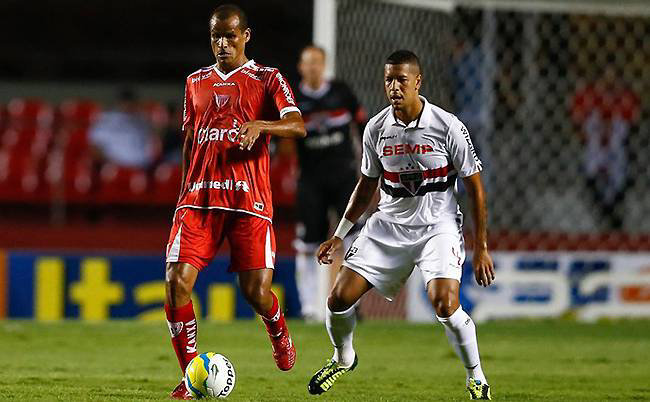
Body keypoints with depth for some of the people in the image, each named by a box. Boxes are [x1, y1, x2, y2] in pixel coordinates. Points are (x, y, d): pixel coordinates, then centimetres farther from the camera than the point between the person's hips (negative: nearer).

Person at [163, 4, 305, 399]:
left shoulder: (267, 79, 4)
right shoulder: (196, 81, 18)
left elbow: (298, 126, -11)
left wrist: (260, 125, -29)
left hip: (249, 199, -3)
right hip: (199, 198, 3)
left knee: (256, 291, -9)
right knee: (177, 281, -14)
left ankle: (279, 333, 28)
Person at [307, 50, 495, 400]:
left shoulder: (447, 126, -13)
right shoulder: (376, 128, -2)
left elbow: (475, 187, -6)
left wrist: (481, 248, -7)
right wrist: (339, 235, 14)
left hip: (438, 226, -4)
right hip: (388, 226, 4)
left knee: (445, 305, -25)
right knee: (339, 298, -6)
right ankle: (343, 358, 26)